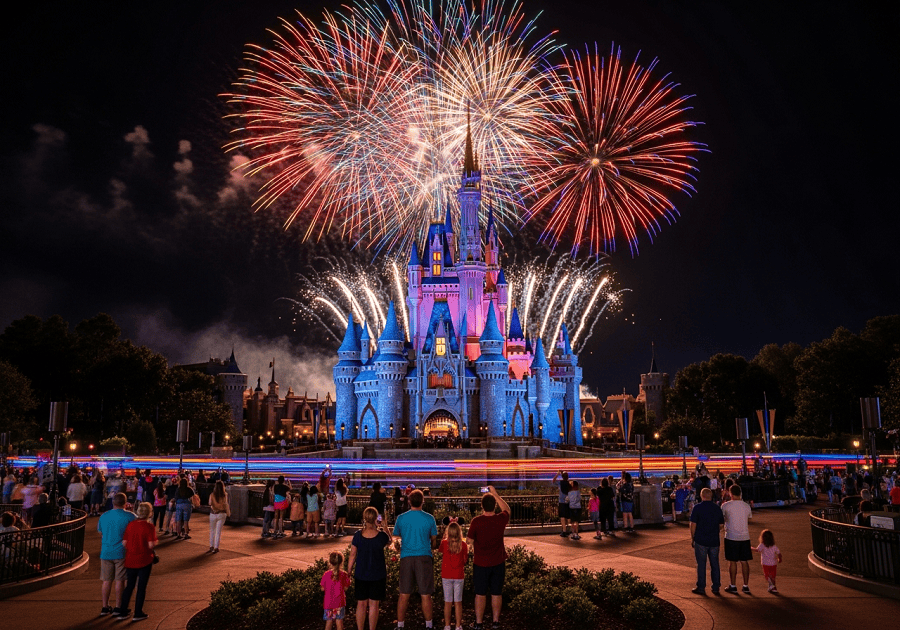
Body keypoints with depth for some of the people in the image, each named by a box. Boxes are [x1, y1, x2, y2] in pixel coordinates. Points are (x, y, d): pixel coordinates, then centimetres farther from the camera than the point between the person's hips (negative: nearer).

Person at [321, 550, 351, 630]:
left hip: (328, 602, 0)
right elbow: (345, 588, -4)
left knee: (328, 621, 12)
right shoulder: (344, 575, -10)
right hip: (339, 602, 0)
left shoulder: (326, 575, -10)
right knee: (339, 621, 10)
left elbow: (323, 588, -3)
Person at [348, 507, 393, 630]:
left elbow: (352, 556, -2)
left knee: (361, 604, 12)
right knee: (373, 604, 7)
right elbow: (390, 541, 10)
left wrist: (348, 572, 9)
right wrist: (384, 527, 10)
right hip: (377, 575, -2)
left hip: (361, 575, 2)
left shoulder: (357, 536, -9)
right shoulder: (381, 536, -13)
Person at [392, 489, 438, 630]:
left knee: (404, 594, 9)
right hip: (424, 558, -1)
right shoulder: (429, 518, -4)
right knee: (425, 595, 7)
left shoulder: (401, 518, -1)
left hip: (406, 558, 1)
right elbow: (434, 541, 5)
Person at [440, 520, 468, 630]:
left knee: (447, 602, 8)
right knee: (458, 602, 8)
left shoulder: (444, 543, -8)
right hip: (459, 576, 0)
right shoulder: (463, 545, -7)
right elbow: (465, 560, 1)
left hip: (446, 576, 0)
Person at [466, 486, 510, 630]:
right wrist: (495, 493, 13)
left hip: (481, 563, -2)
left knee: (480, 594, 10)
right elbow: (507, 509, 12)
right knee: (497, 593, 14)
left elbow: (469, 541, -9)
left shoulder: (476, 521, -18)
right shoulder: (501, 519, -11)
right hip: (498, 563, 2)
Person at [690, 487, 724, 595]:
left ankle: (701, 587, 8)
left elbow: (693, 524, -9)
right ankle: (716, 588, 16)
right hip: (714, 541, 4)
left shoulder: (697, 508, -8)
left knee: (701, 564, 3)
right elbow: (721, 525, 9)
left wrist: (692, 538, 2)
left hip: (700, 541, -4)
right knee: (715, 564, 11)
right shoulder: (718, 508, 4)